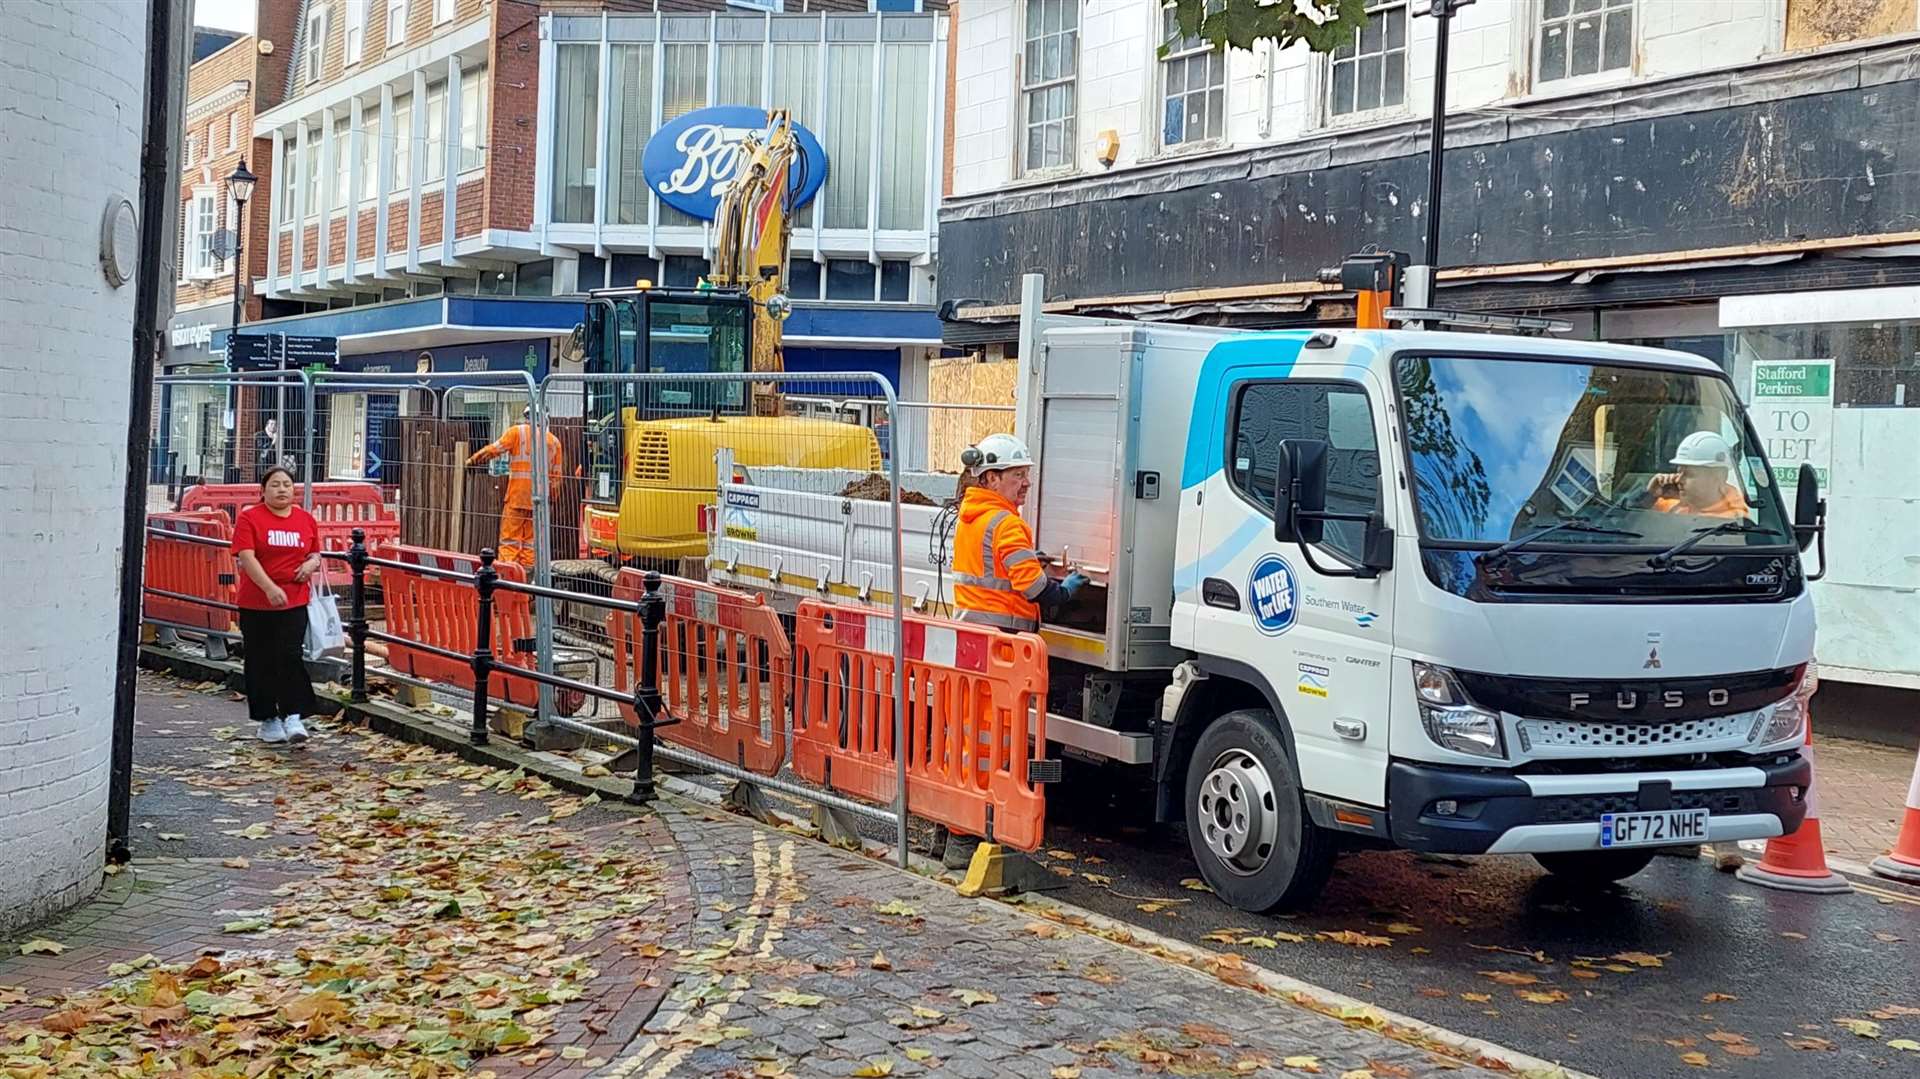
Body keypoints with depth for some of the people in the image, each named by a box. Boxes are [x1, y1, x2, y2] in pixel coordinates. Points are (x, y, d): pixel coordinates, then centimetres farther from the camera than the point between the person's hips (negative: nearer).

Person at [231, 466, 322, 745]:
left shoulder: (306, 520, 9)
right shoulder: (249, 518, -4)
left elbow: (315, 553, 20)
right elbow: (246, 557, -14)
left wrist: (311, 564, -5)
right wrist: (270, 588, -25)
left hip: (295, 603, 2)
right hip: (256, 604, -2)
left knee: (291, 657, -8)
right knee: (262, 663, 6)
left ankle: (293, 717, -7)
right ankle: (268, 720, 16)